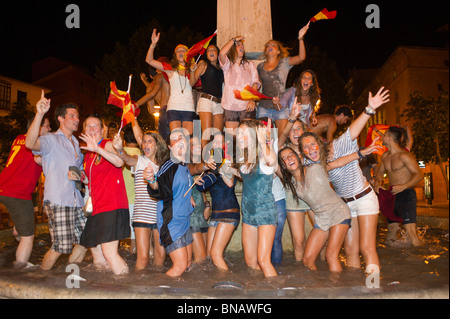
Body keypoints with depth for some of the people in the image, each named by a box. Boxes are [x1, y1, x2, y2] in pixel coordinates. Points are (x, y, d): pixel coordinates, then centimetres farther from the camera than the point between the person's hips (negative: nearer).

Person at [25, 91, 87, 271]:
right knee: (60, 246, -6)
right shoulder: (51, 140, -4)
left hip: (76, 202, 8)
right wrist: (39, 114, -37)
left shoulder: (76, 144, 21)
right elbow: (30, 143, -28)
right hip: (57, 201, -8)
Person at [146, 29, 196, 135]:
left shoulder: (191, 70, 15)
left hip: (189, 108, 1)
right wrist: (153, 44, -5)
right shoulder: (171, 69, 10)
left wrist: (193, 70, 0)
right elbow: (149, 60, 6)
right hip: (174, 107, -1)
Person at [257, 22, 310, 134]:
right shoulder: (260, 66, 13)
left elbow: (301, 58, -11)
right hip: (263, 107, 2)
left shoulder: (284, 62, 5)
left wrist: (300, 39, -20)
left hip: (281, 107, -2)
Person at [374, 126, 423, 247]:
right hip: (392, 195, 7)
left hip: (406, 195, -7)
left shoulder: (404, 155, -14)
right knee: (391, 229, 12)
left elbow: (419, 175, -18)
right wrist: (377, 183, 2)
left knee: (410, 231, -16)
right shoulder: (385, 156, 10)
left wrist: (403, 186, -29)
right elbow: (380, 172, 22)